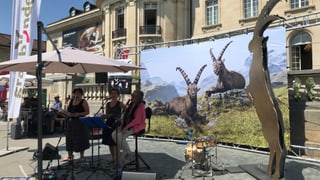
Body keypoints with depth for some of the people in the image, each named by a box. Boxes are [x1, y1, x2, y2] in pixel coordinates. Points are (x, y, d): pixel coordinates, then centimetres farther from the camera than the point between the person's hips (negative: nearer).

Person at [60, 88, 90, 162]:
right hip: (71, 122, 6)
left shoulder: (83, 102, -3)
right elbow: (68, 112, 16)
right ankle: (69, 155, 22)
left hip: (80, 122, -5)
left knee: (80, 139, 0)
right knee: (70, 139, 8)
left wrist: (79, 114, -21)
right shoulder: (71, 101, 13)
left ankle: (82, 156, 13)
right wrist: (63, 113, -3)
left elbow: (87, 112, -10)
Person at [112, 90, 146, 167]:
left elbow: (137, 120, -21)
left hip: (136, 126, -9)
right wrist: (122, 124, 2)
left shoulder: (140, 105, -13)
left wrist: (127, 127, -25)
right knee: (114, 134, -10)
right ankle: (126, 154, 0)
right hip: (127, 126, 9)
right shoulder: (131, 104, 14)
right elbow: (126, 116, 17)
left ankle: (129, 155, -6)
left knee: (120, 136, -26)